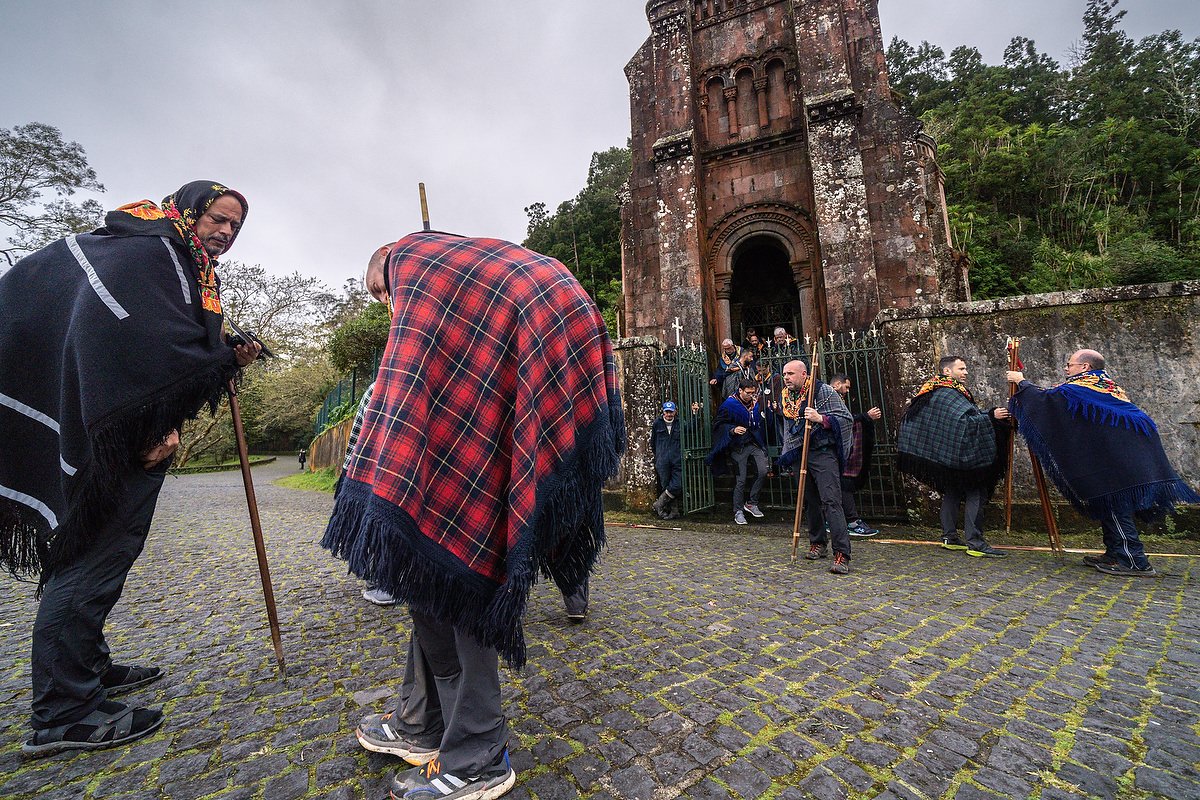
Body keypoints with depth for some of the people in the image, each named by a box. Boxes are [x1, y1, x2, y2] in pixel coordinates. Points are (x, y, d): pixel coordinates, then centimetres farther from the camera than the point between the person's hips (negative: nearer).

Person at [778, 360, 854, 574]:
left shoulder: (823, 391, -5)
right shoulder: (785, 397, 14)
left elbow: (846, 418, -9)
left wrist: (821, 419, -24)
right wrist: (788, 455, 25)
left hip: (822, 453, -6)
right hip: (798, 455, 6)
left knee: (831, 501, -13)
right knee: (811, 502, 12)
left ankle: (842, 554, -12)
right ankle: (818, 544, 26)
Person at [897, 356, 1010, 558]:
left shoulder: (934, 392, 15)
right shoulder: (948, 393, -16)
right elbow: (964, 420, -25)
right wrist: (991, 416, -24)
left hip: (945, 456, 10)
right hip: (959, 455, -10)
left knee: (952, 492, 15)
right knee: (975, 494, -7)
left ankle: (950, 537, 20)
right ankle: (975, 543, -6)